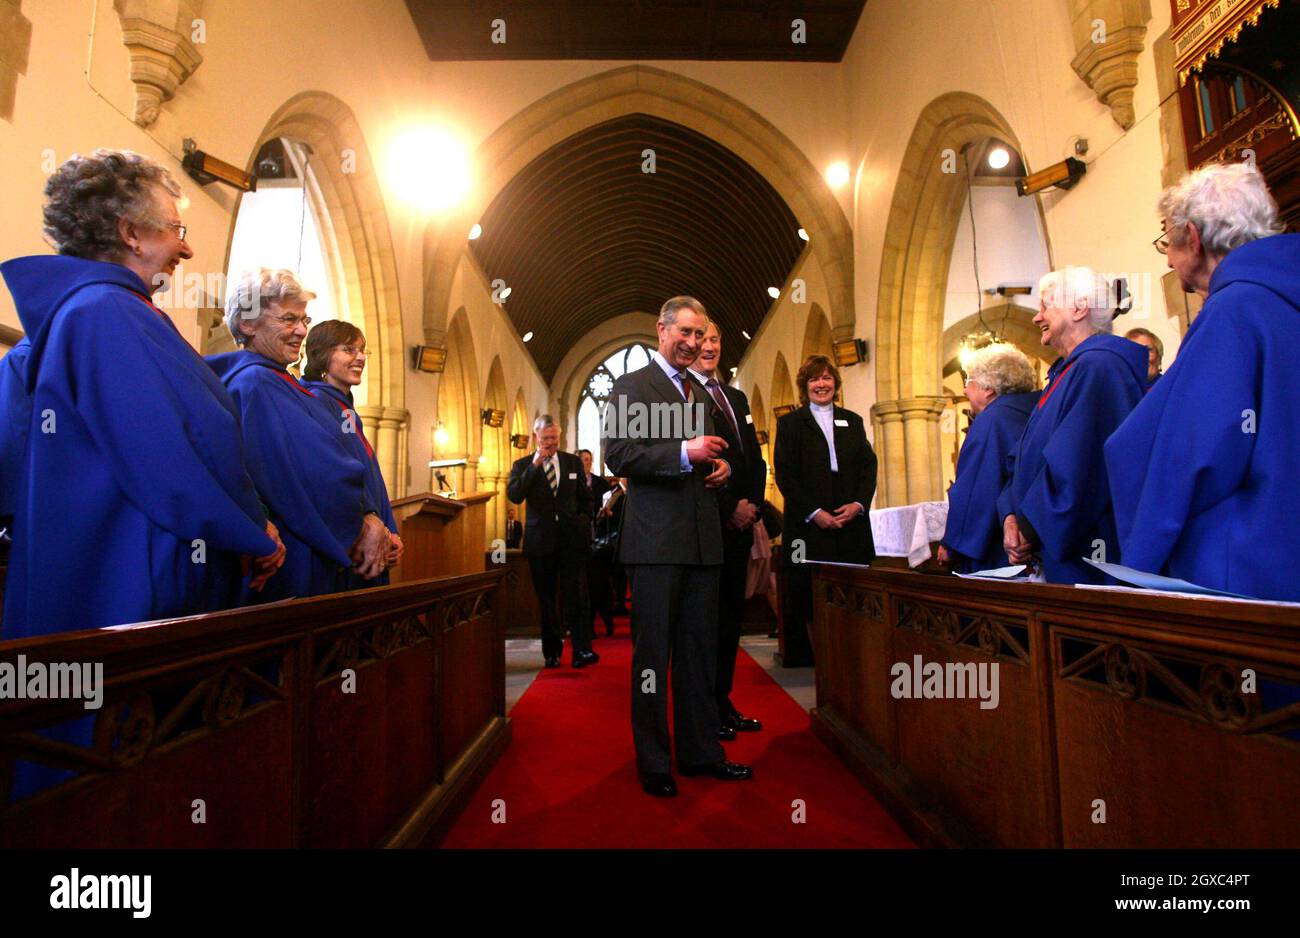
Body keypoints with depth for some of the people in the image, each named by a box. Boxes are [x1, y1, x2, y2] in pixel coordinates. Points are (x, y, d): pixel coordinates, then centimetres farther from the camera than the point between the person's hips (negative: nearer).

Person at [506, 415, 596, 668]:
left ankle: (581, 651, -6)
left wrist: (584, 524, 5)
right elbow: (514, 496, -11)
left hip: (571, 539, 0)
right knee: (546, 599, 7)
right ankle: (552, 652, 17)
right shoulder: (522, 465, 5)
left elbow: (585, 497, 16)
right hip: (540, 540, 0)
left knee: (576, 595, -8)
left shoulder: (574, 462, 10)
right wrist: (535, 464, -13)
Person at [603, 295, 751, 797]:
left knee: (700, 651, 14)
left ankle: (700, 751, 28)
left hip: (702, 539, 7)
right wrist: (684, 453, -22)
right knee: (653, 652, 2)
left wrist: (720, 465, 6)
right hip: (656, 540, -7)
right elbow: (617, 455, -13)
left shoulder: (701, 392, 20)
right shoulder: (631, 386, -2)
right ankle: (654, 764, 16)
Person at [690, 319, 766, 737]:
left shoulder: (737, 398, 20)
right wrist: (728, 509, -13)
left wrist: (753, 505, 2)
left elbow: (755, 457, 17)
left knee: (731, 612, 11)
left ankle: (723, 701, 22)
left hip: (741, 521, 7)